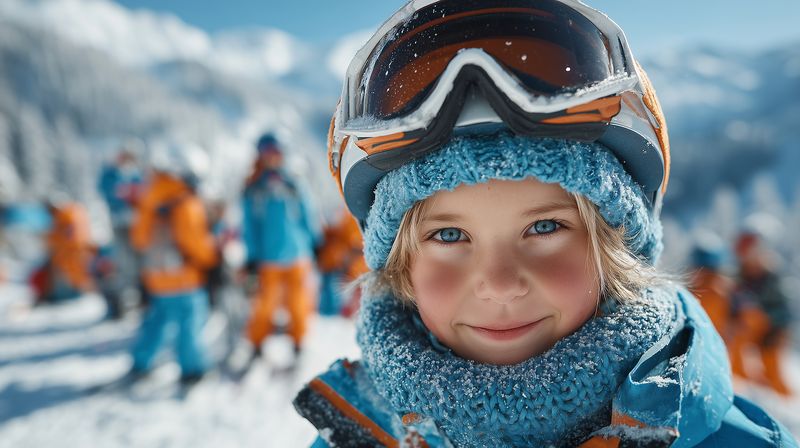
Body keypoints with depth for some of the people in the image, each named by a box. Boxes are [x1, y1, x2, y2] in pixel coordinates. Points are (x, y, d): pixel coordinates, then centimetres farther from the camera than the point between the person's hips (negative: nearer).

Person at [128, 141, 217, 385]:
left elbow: (139, 237, 11)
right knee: (189, 322, 5)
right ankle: (192, 368, 17)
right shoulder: (186, 205, -22)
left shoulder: (152, 197, 4)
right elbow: (195, 243, -21)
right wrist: (213, 254, -4)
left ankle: (140, 362, 34)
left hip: (156, 275, 8)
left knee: (157, 318, 23)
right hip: (184, 277, -8)